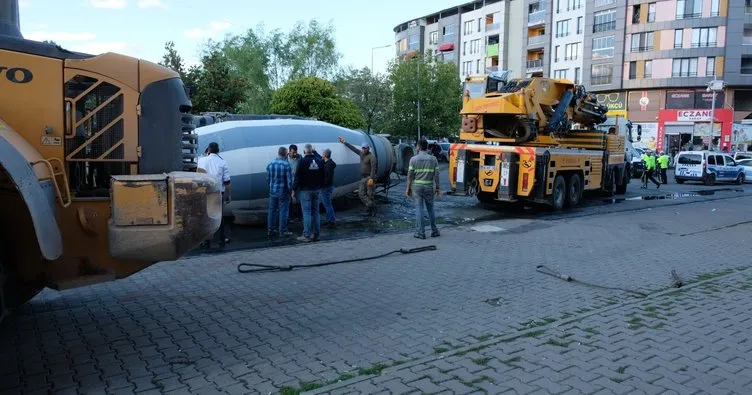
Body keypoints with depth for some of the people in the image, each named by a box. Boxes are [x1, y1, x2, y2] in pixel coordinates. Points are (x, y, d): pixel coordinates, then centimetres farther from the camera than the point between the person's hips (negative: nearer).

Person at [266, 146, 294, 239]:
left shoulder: (270, 164, 1)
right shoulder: (286, 165, -14)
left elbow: (268, 179, 8)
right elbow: (289, 180, -14)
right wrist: (290, 190, -1)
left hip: (272, 191, 5)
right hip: (283, 192, -5)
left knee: (272, 210, 12)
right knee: (283, 211, 3)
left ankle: (270, 230, 18)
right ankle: (283, 231, 7)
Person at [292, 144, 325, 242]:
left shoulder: (302, 161, -10)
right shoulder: (319, 161, 7)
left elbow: (297, 177, -13)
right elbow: (323, 176, 12)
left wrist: (294, 190, -8)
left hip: (305, 190, -5)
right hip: (316, 190, 5)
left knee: (306, 212, -4)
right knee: (315, 212, 11)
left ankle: (307, 235, -4)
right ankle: (316, 234, 12)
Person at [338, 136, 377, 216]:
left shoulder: (371, 157, -8)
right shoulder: (361, 154, 14)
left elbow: (373, 168, -17)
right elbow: (353, 148, 26)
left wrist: (371, 178, -27)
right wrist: (344, 142, 32)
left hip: (369, 178, -8)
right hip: (363, 178, 8)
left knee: (370, 194, -7)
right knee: (361, 194, -2)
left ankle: (369, 210, -4)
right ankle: (371, 206, -3)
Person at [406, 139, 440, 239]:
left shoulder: (414, 159, -4)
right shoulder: (433, 159, 1)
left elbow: (410, 175, -5)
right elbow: (436, 175, -1)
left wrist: (408, 188, 3)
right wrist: (437, 188, 7)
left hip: (417, 187, -2)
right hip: (429, 187, 2)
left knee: (419, 209, 2)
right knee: (430, 209, 12)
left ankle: (420, 232, 3)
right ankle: (434, 231, 18)